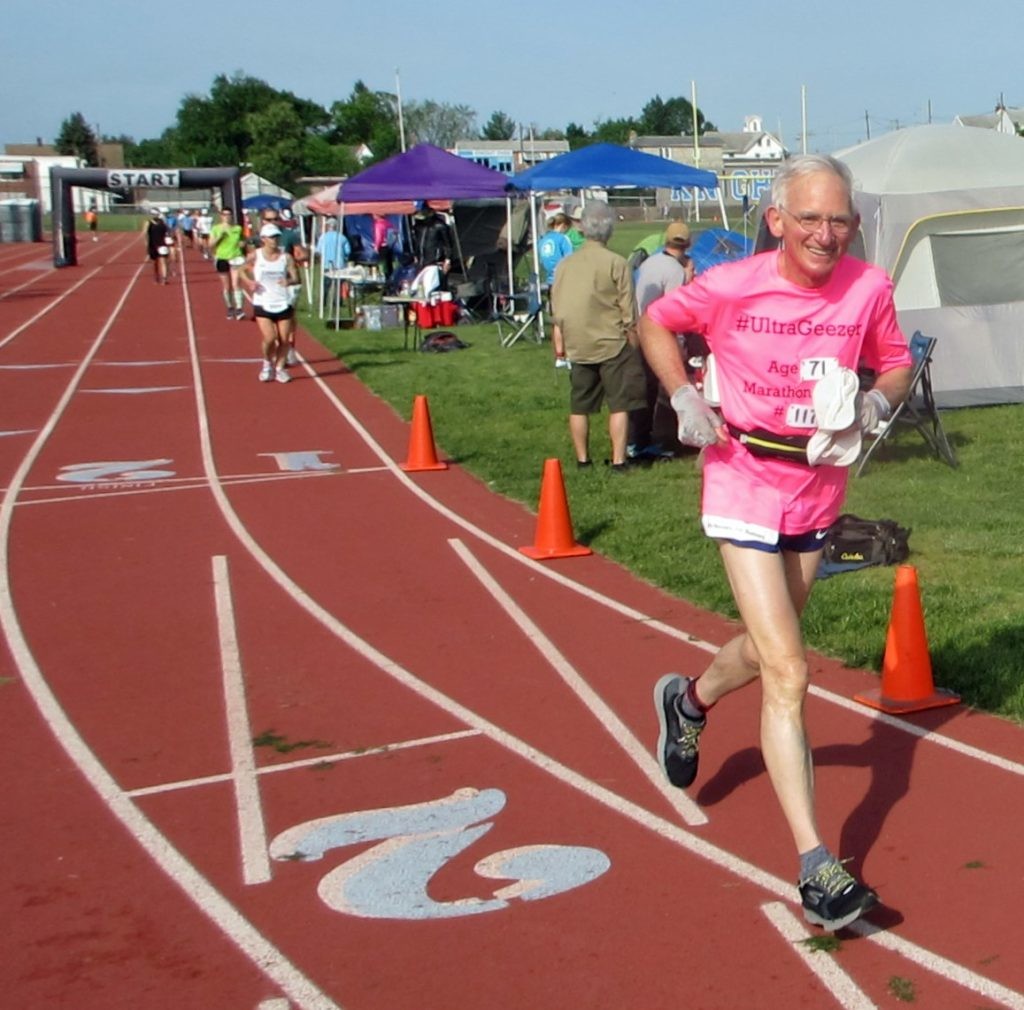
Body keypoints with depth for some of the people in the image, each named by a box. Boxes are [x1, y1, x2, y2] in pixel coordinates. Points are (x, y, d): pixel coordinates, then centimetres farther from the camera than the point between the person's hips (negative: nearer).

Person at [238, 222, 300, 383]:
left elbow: (296, 278, -3)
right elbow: (242, 271, 11)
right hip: (263, 304, -2)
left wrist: (289, 281, -25)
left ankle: (280, 367, 24)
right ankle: (268, 364, 14)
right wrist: (249, 282, -9)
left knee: (284, 339, 2)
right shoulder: (255, 256, -2)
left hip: (283, 303, 2)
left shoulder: (286, 257, 0)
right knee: (270, 338, -14)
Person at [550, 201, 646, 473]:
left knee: (579, 406, 12)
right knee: (619, 405, 2)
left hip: (577, 347, 4)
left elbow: (556, 310, 7)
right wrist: (634, 342, 3)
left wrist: (559, 343, 15)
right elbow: (628, 312, -7)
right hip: (611, 345, -4)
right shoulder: (615, 263, -10)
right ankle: (618, 461, 0)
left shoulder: (565, 264, 3)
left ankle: (582, 459, 20)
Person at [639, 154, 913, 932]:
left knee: (771, 647, 23)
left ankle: (690, 699, 57)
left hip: (820, 490, 5)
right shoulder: (731, 286, -13)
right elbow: (655, 323, 4)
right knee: (788, 674, -11)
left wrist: (877, 401, -13)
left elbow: (896, 365, 9)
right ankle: (816, 866, -7)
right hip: (744, 485, -4)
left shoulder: (869, 288, -6)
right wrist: (684, 398, -10)